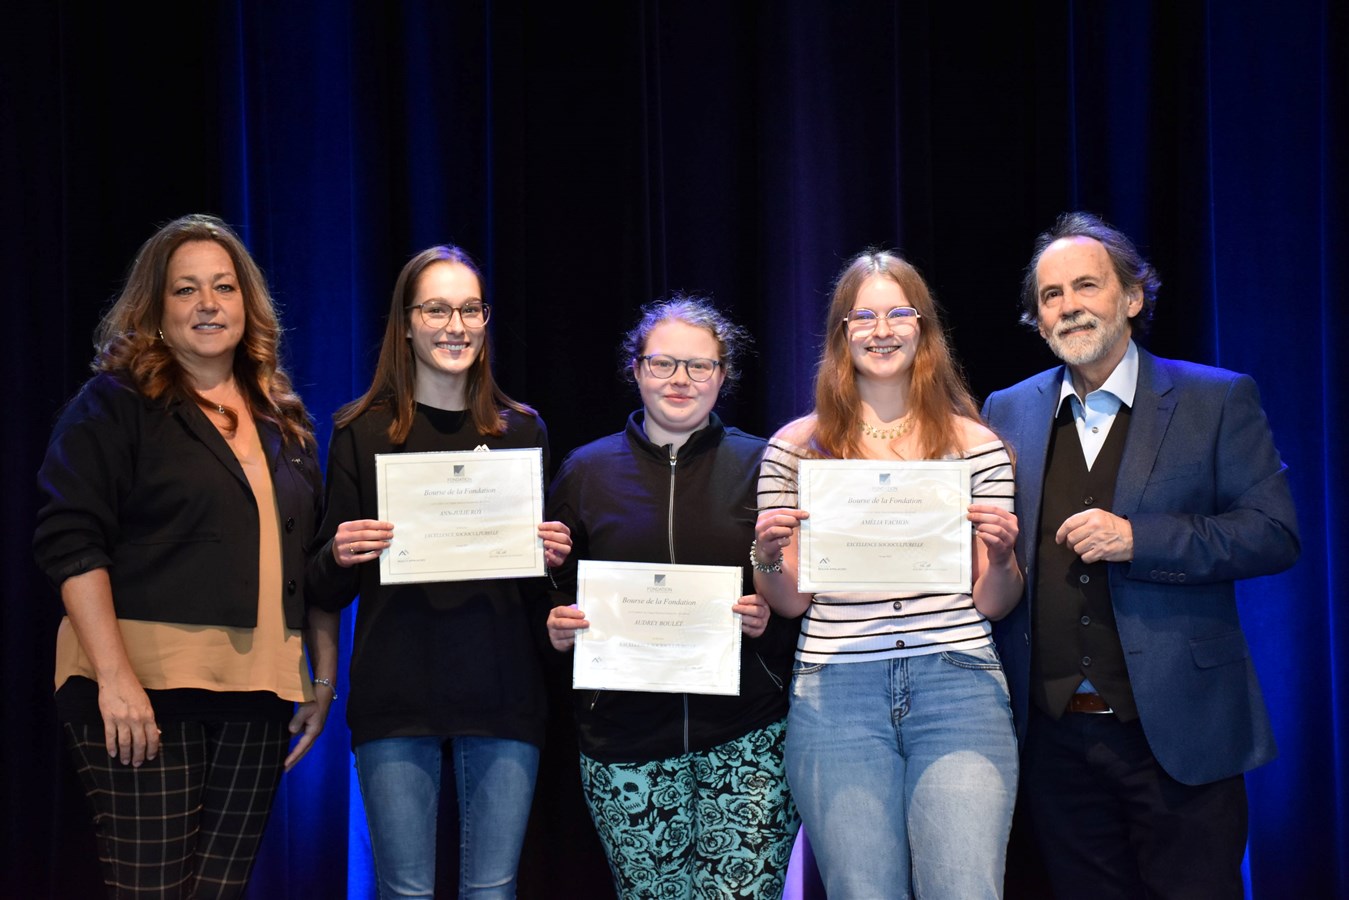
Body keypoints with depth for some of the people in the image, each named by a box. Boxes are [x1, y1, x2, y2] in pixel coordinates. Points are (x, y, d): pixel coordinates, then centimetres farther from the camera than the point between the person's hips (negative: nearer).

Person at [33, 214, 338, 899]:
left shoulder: (284, 422, 17)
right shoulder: (114, 405, 1)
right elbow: (70, 544, -9)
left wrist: (323, 680, 14)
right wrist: (114, 677, -18)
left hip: (256, 693, 5)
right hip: (144, 688, -5)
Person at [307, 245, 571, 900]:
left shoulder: (522, 430, 9)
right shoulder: (363, 432, 3)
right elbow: (327, 593, 6)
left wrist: (552, 555, -7)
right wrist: (340, 556, -15)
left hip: (503, 693, 1)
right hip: (398, 695, -1)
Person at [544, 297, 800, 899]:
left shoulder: (760, 465, 6)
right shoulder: (586, 471, 9)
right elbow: (555, 595, 15)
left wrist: (770, 618, -12)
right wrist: (557, 627, -6)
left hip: (746, 736, -1)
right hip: (625, 737, 1)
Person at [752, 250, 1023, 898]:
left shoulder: (975, 444, 9)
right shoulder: (797, 446, 8)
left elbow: (992, 604, 9)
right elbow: (789, 602, 11)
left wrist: (1001, 557, -11)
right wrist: (769, 560, -9)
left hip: (957, 682, 0)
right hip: (837, 691, 0)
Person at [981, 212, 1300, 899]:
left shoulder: (1217, 400, 1)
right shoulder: (1008, 413, 11)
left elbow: (1274, 533, -7)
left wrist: (1139, 538, -18)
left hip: (1176, 732, -3)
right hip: (1056, 736, 3)